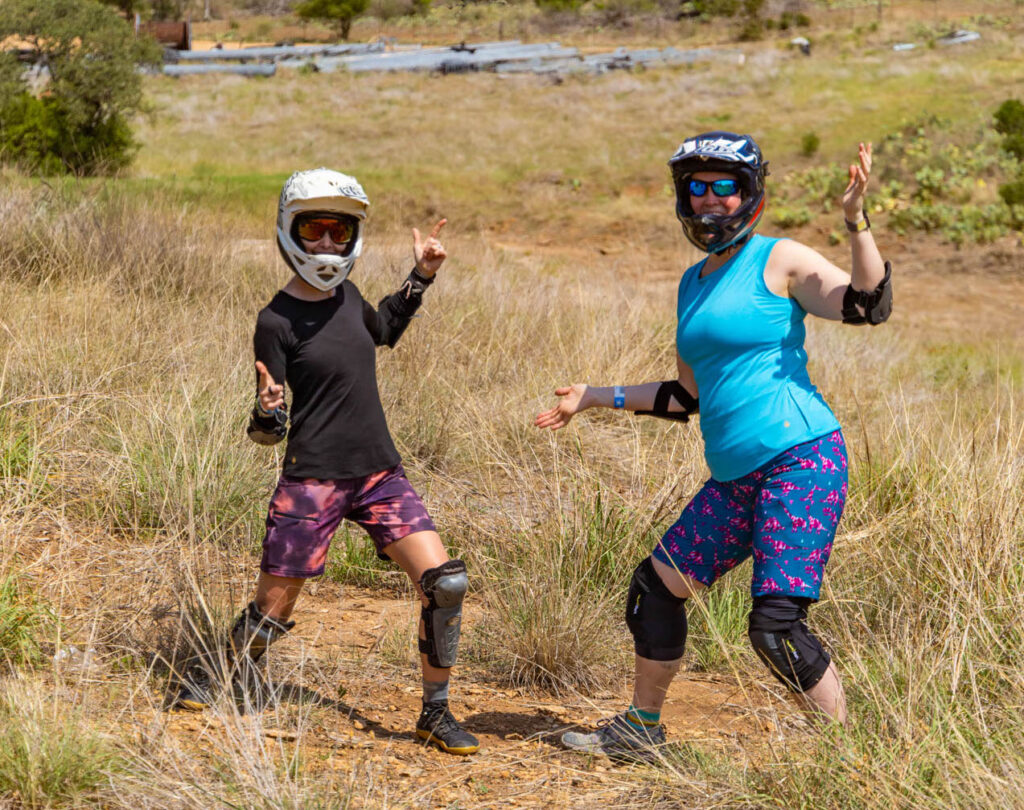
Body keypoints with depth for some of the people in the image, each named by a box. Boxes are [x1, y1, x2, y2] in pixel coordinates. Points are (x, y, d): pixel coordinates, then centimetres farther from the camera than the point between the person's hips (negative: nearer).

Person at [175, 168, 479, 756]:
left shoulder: (345, 295, 7)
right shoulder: (278, 321, -10)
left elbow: (381, 331, 33)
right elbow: (268, 432, -9)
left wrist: (421, 277, 23)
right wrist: (266, 410, -31)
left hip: (380, 471, 5)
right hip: (313, 478, -5)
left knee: (445, 581, -8)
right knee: (274, 609, 2)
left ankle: (436, 712, 6)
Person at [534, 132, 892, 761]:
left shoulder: (780, 261, -3)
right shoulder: (693, 284, 18)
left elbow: (869, 306, -17)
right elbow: (688, 395, 26)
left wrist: (856, 219, -26)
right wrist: (600, 398, 28)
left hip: (801, 462, -8)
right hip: (735, 479, 8)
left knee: (776, 625, -17)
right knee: (657, 586, 13)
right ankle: (641, 729, 30)